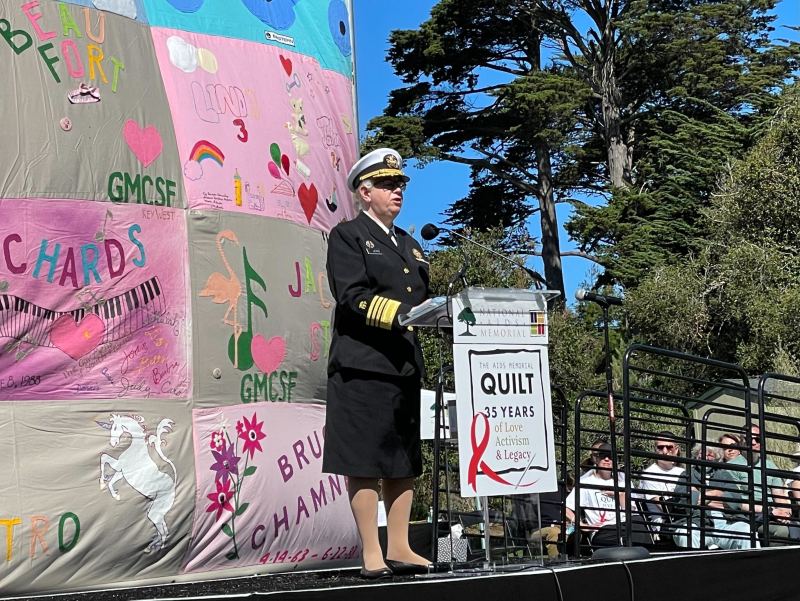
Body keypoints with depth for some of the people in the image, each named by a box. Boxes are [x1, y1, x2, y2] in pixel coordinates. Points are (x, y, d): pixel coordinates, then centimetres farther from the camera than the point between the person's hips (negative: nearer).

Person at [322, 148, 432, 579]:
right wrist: (402, 314, -23)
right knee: (363, 461, -6)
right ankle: (371, 554, -2)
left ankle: (399, 549, 14)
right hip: (363, 365, -8)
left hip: (406, 366, 8)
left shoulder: (410, 245, 24)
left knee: (405, 461, 8)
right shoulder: (347, 236, 1)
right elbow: (353, 297, -12)